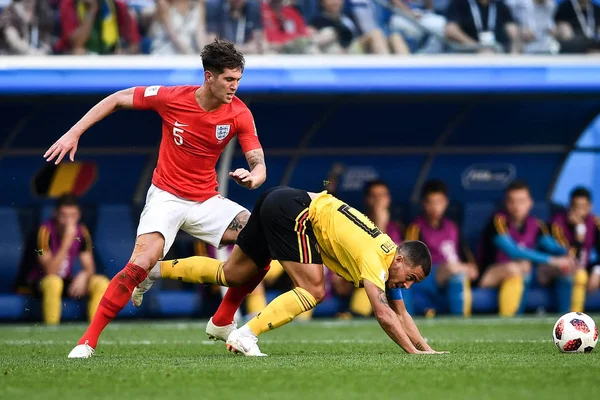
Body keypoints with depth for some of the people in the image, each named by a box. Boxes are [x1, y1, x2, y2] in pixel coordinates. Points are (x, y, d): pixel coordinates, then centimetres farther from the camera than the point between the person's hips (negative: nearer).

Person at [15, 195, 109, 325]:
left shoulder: (81, 232, -4)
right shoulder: (46, 231, -20)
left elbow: (90, 267, 1)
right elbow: (50, 271, -27)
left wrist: (84, 276, -23)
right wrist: (67, 241, -33)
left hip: (66, 282, 6)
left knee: (102, 283, -15)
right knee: (54, 282, -39)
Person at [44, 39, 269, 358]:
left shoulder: (240, 115, -9)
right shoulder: (172, 98, -15)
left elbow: (259, 166, -10)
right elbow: (117, 100, -2)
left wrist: (251, 178, -35)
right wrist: (74, 133, -5)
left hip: (207, 201, 4)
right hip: (166, 197, -4)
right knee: (142, 261, -26)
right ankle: (88, 340, -19)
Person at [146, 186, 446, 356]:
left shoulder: (390, 254, 9)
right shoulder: (375, 260, -16)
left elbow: (400, 314, 17)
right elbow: (383, 314, -26)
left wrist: (426, 348, 10)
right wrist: (413, 352, -26)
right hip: (292, 209, -9)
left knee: (233, 275, 18)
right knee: (313, 291, -15)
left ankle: (153, 269, 24)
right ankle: (245, 336, -19)